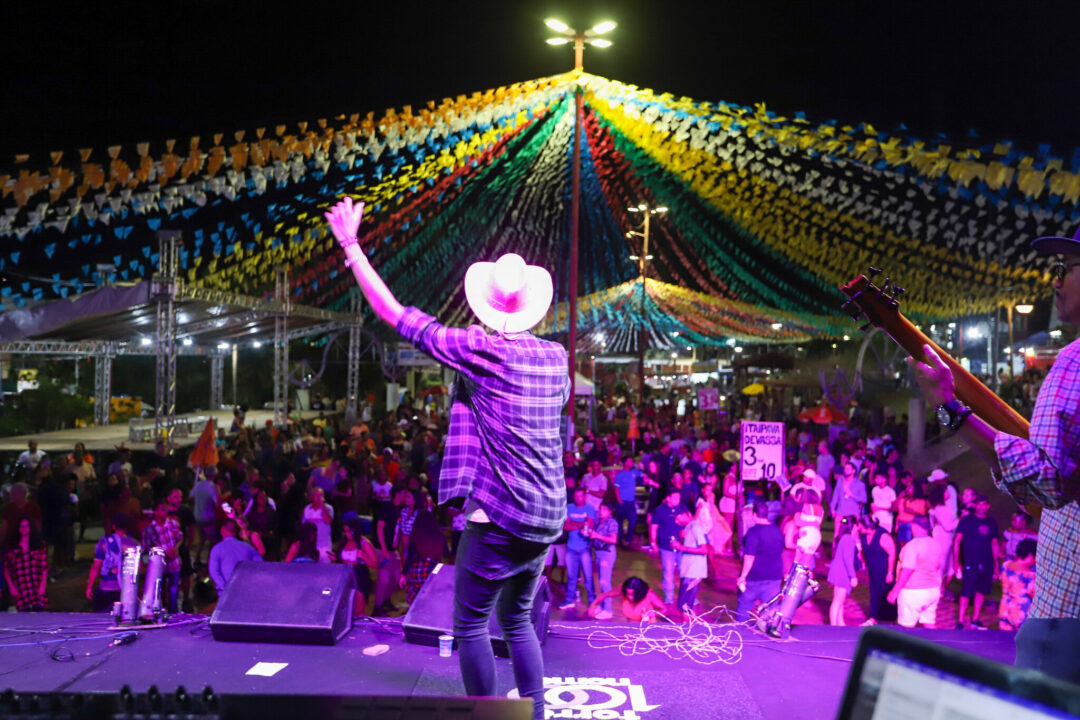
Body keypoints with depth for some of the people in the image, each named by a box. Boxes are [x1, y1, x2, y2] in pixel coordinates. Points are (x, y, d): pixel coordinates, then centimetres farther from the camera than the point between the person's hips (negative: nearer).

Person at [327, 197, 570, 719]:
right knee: (516, 620, 23)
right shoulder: (556, 358, 4)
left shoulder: (480, 350, -12)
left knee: (470, 626, 10)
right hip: (546, 519, 7)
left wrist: (351, 246, 0)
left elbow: (393, 313, -9)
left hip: (497, 518, -7)